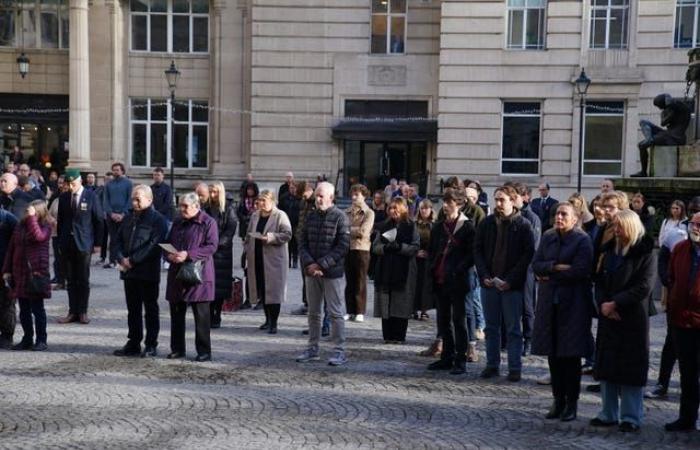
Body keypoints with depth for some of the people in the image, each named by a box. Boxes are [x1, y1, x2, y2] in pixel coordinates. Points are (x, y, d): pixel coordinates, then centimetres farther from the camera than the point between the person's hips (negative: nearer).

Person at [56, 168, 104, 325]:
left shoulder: (91, 197, -4)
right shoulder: (63, 197, 7)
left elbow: (99, 221, -1)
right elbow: (60, 220, 13)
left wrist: (97, 243, -4)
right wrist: (60, 241, 9)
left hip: (83, 244, -3)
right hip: (67, 244, 3)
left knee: (83, 280, 3)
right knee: (70, 280, 6)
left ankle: (82, 312, 10)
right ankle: (72, 312, 10)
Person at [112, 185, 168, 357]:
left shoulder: (158, 219, -7)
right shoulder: (128, 218, 14)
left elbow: (154, 245, -17)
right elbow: (117, 239, 12)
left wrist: (132, 260, -18)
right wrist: (121, 258, -6)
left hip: (148, 272, -6)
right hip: (129, 272, 6)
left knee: (151, 310, 3)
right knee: (133, 309, 12)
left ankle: (151, 346, 9)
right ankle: (133, 344, 20)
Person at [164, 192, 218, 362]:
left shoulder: (208, 223, -5)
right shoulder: (177, 222, 15)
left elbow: (212, 246, -13)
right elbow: (168, 243, 18)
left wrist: (188, 255, -21)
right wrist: (169, 255, -5)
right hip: (177, 274, 6)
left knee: (201, 315, -2)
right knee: (176, 313, 10)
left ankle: (204, 351, 6)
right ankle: (177, 349, 21)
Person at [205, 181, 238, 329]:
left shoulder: (228, 209, 0)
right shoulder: (207, 209, 10)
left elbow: (231, 230, -6)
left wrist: (217, 243, -15)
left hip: (222, 251, -3)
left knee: (220, 285, -1)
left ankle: (217, 317, 7)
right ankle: (210, 316, 5)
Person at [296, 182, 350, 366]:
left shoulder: (340, 218, -7)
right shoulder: (311, 216, 10)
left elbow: (343, 247, -13)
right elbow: (303, 242, 8)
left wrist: (321, 264, -16)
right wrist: (309, 263, -9)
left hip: (333, 273, -6)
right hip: (311, 272, 6)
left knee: (336, 313, -1)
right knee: (313, 312, 12)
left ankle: (339, 351, 5)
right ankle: (313, 349, 21)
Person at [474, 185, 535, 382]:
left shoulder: (523, 225, -3)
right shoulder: (487, 223, 7)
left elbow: (528, 254, -7)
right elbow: (478, 250, 8)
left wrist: (511, 280, -13)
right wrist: (484, 276, -5)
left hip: (512, 285, -4)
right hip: (489, 283, 4)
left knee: (513, 328, 2)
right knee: (491, 326, 10)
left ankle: (515, 367, 8)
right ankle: (492, 364, 19)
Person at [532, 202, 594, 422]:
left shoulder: (582, 240, -5)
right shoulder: (547, 237, 11)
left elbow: (580, 271, -16)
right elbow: (536, 264, 3)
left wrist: (549, 273, -8)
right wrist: (556, 267, -14)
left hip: (573, 303, -5)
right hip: (549, 302, 5)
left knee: (570, 353, 0)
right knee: (553, 353, 6)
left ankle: (571, 402, 10)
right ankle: (558, 400, 16)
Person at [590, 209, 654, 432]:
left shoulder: (643, 253, -6)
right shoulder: (610, 251, 11)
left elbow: (644, 287, -14)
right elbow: (599, 281, 10)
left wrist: (615, 303, -16)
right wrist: (602, 304, -7)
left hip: (633, 319, -5)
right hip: (608, 318, 6)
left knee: (630, 368, -1)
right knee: (606, 366, 8)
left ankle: (631, 417, 8)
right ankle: (608, 414, 17)